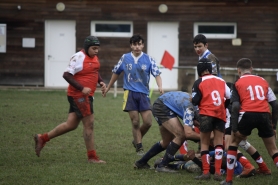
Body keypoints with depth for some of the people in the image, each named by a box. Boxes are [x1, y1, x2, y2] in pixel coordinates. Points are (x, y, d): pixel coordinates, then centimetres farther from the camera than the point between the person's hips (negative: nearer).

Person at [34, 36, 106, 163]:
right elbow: (67, 75, -19)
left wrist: (101, 82, 9)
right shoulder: (79, 57, -17)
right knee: (89, 124, -5)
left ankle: (42, 138, 23)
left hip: (86, 95, 10)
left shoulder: (94, 57, 12)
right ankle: (92, 157, 3)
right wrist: (82, 88, -23)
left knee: (71, 124, 13)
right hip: (78, 95, -10)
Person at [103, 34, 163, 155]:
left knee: (147, 122, -4)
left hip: (144, 94, 1)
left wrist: (160, 86, -27)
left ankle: (137, 140, 22)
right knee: (135, 122, -3)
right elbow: (116, 73, 16)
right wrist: (108, 87, 24)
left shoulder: (148, 59, 0)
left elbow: (157, 74, -7)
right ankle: (139, 148, 8)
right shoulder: (125, 58, 3)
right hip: (130, 93, -1)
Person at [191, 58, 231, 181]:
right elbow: (229, 98, 10)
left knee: (204, 143, 5)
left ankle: (206, 172, 0)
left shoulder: (199, 83, 2)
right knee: (218, 142, 5)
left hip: (206, 114, -3)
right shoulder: (221, 81, 13)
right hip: (220, 115, 3)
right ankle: (217, 172, -4)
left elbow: (195, 101, -3)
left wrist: (195, 102, 20)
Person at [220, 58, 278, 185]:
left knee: (234, 142, 20)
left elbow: (235, 107, 0)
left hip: (248, 114, -2)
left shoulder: (238, 83, 13)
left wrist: (234, 129, -2)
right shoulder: (263, 81, 21)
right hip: (264, 115, 2)